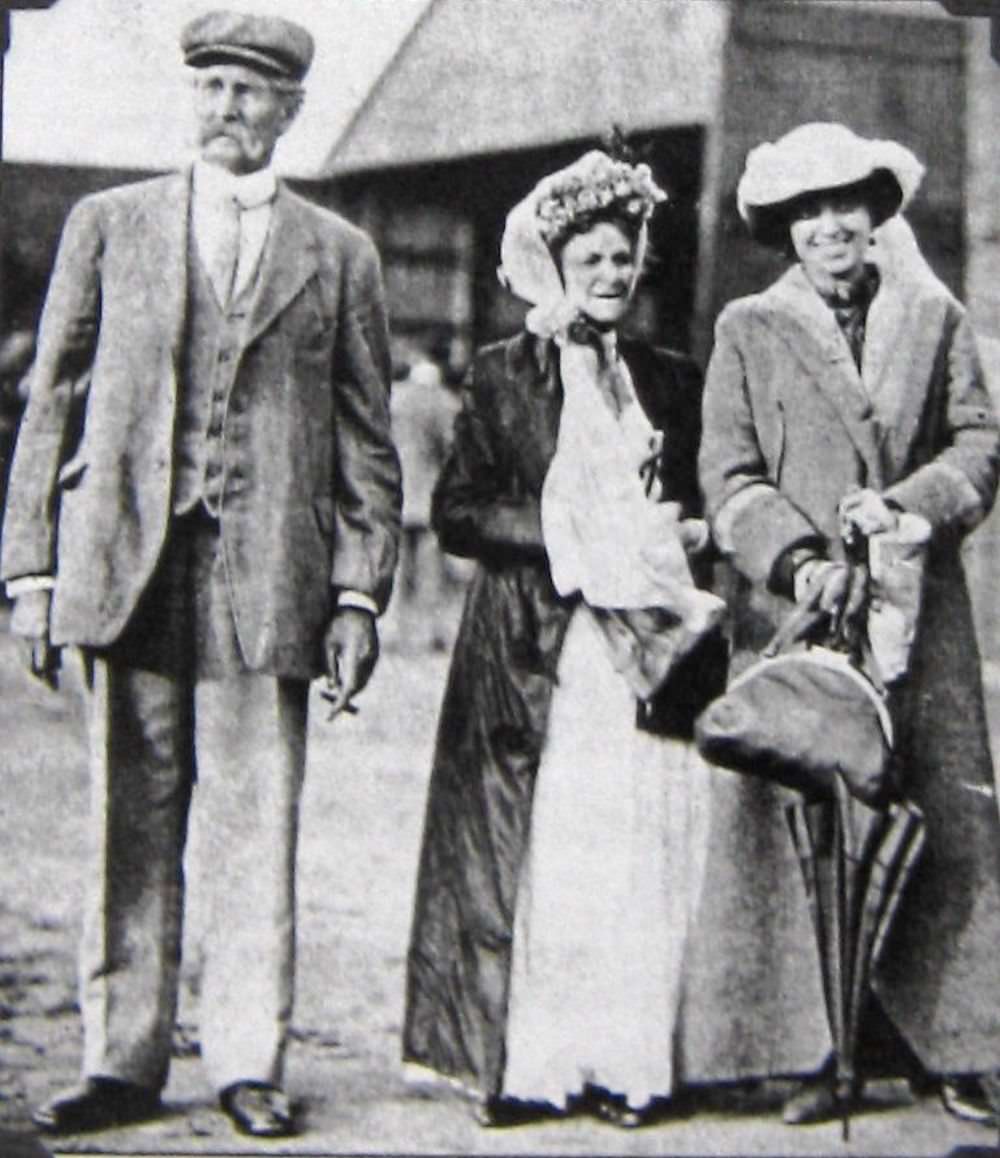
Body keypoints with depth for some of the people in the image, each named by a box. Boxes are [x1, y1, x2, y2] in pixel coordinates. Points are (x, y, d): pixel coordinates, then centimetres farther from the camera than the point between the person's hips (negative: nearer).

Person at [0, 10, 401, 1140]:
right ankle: (121, 1064, 13)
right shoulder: (108, 226, 12)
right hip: (124, 568, 1)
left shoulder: (338, 255, 11)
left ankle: (248, 1065, 9)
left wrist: (359, 593, 1)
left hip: (266, 579, -1)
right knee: (128, 830, 4)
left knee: (257, 832, -1)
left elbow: (366, 441, 9)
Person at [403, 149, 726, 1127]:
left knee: (643, 855, -2)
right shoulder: (500, 375, 6)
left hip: (650, 658, 3)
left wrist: (685, 535, -2)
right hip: (533, 656, -3)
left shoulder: (673, 381, 17)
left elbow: (703, 506, 20)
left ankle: (623, 1063, 4)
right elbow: (457, 512, 0)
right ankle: (520, 1063, 2)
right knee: (529, 853, -6)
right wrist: (565, 537, -12)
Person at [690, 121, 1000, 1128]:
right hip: (792, 613, -2)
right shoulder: (747, 331, 8)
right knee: (791, 829, -6)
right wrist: (797, 558, -15)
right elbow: (730, 476, 1)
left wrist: (906, 503, -10)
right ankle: (809, 1055, 1)